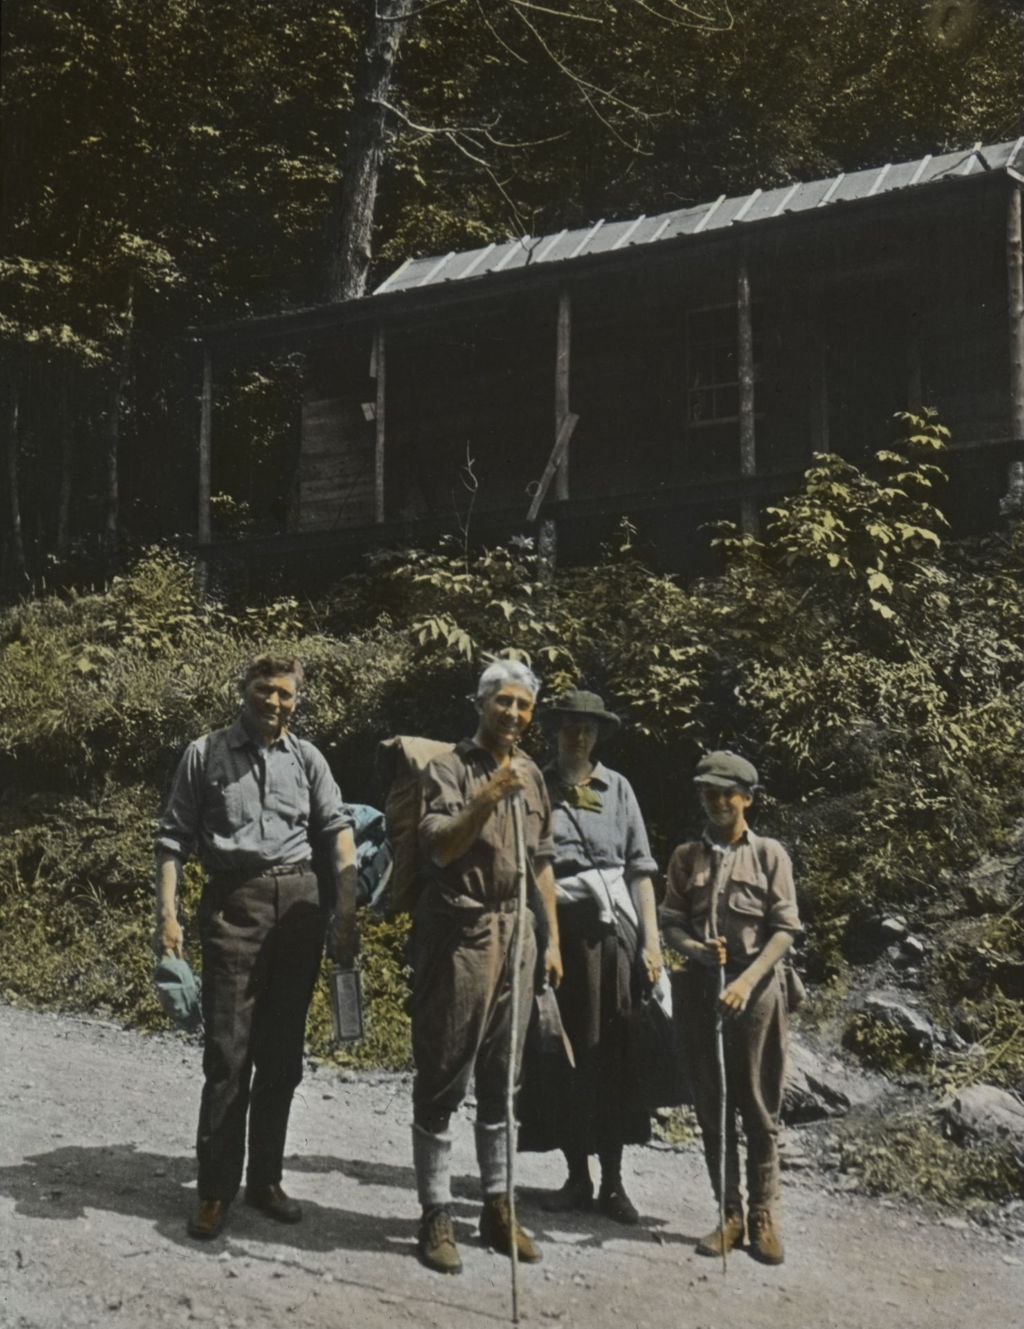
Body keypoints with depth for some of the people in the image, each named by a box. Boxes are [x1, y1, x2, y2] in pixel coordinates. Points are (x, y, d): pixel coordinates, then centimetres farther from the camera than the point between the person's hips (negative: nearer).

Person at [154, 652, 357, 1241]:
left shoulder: (307, 758, 8)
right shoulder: (205, 755, 4)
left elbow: (338, 831, 4)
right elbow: (174, 839, 4)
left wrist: (346, 912, -6)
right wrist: (168, 916, -4)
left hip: (298, 903, 3)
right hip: (233, 902, -2)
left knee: (282, 1054, 9)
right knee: (228, 1052, -4)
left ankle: (266, 1178, 21)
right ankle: (216, 1188, 7)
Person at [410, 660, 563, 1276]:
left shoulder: (533, 776, 14)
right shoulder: (449, 768, -5)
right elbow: (440, 847, -18)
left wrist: (552, 939, 16)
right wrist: (488, 799, -30)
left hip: (516, 933, 6)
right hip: (459, 932, -5)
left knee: (501, 1080, 12)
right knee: (443, 1081, 0)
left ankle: (498, 1208, 21)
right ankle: (436, 1216, 8)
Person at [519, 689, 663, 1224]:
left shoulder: (617, 787, 8)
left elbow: (639, 868, 7)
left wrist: (651, 940, 0)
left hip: (612, 930, 0)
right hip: (557, 931, 0)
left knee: (613, 1057, 2)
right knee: (562, 1055, 4)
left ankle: (612, 1183, 11)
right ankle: (577, 1177, 16)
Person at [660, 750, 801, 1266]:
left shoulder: (769, 854, 0)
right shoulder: (686, 856, 9)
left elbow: (784, 929, -5)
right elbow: (670, 923, 7)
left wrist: (747, 981, -16)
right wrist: (697, 950, -15)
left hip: (757, 986, -3)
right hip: (703, 986, 3)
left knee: (760, 1107, 2)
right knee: (712, 1106, 6)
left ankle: (763, 1215, 11)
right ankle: (730, 1214, 15)